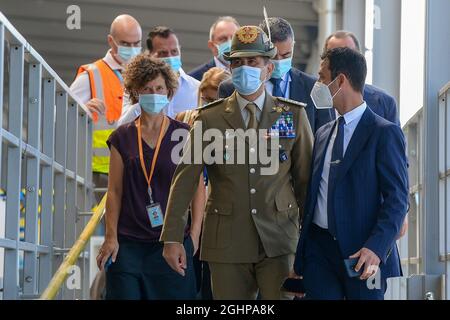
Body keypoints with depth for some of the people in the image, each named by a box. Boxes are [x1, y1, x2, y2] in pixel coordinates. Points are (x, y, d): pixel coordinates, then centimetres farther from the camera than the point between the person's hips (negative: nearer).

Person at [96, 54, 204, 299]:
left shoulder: (183, 135, 4)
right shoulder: (122, 137, 8)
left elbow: (198, 188, 3)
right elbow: (114, 190, 6)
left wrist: (194, 235, -5)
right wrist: (111, 238, -1)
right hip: (128, 243, 1)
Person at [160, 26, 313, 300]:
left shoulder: (294, 115, 6)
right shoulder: (210, 118, 4)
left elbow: (306, 178, 8)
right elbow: (185, 179, 1)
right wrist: (173, 238, -5)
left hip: (279, 238, 0)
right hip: (228, 241, 0)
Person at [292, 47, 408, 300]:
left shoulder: (385, 133, -6)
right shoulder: (323, 134, 16)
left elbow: (397, 198, -11)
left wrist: (375, 248, -23)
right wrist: (299, 259, 12)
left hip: (361, 253, -5)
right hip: (319, 248, 6)